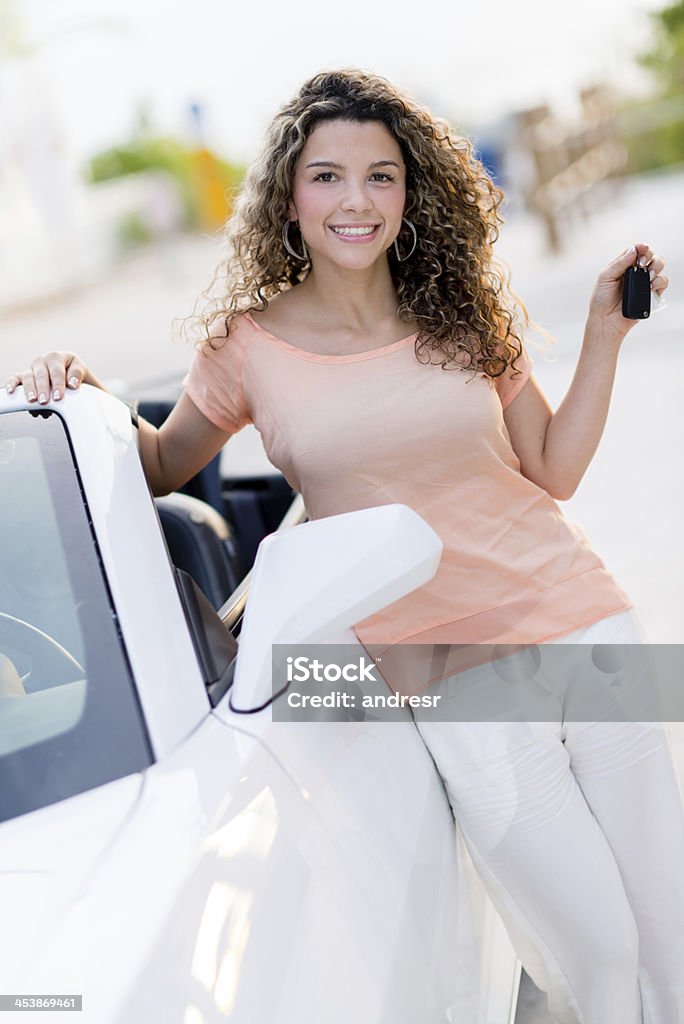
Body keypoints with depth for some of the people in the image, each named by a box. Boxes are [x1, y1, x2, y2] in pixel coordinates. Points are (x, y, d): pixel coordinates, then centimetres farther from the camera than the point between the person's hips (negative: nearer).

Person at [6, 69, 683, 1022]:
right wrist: (82, 390, -7)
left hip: (580, 619, 3)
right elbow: (160, 468, 10)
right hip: (450, 676, -3)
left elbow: (553, 471, 6)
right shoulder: (249, 345, -4)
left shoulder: (468, 312, 2)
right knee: (595, 947, -2)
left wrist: (606, 331, 0)